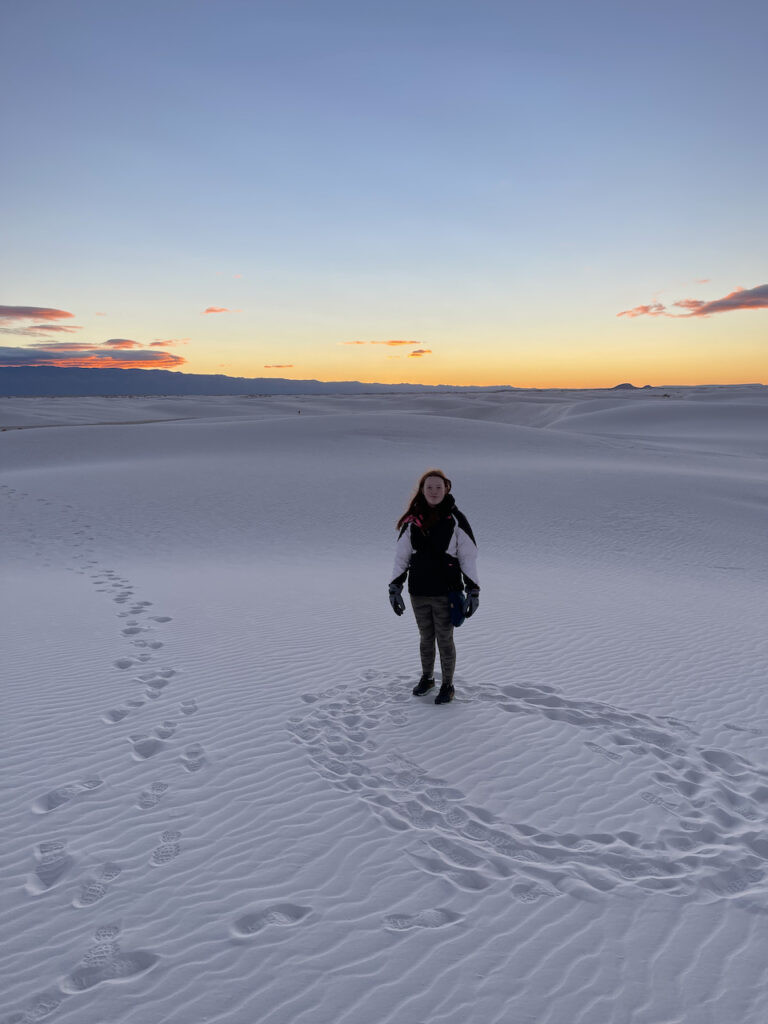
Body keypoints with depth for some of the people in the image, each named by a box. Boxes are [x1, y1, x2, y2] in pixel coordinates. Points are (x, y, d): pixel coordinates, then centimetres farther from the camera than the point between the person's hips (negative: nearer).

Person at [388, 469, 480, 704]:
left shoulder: (455, 520, -7)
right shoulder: (412, 521, 0)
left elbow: (468, 557, -5)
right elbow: (401, 557, 6)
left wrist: (473, 591, -7)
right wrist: (394, 587, 2)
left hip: (446, 593, -3)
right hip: (418, 594, 3)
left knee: (445, 640, 7)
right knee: (426, 638, 17)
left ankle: (447, 685, 24)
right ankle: (427, 678, 37)